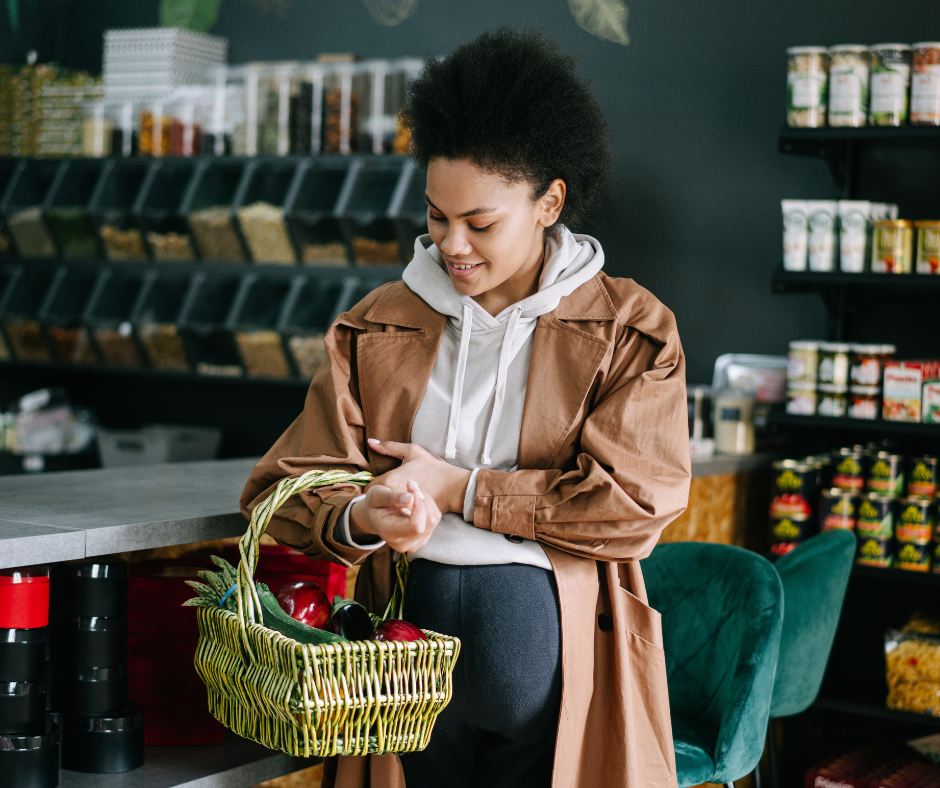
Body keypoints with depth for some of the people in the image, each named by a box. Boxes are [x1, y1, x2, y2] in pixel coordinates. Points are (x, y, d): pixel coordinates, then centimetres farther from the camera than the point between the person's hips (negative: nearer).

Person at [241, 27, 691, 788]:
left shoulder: (630, 332, 6)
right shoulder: (376, 328, 13)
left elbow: (637, 501, -5)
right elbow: (285, 484, 9)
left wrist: (458, 488, -5)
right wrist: (362, 517, -15)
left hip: (551, 626, -1)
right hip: (404, 617, 2)